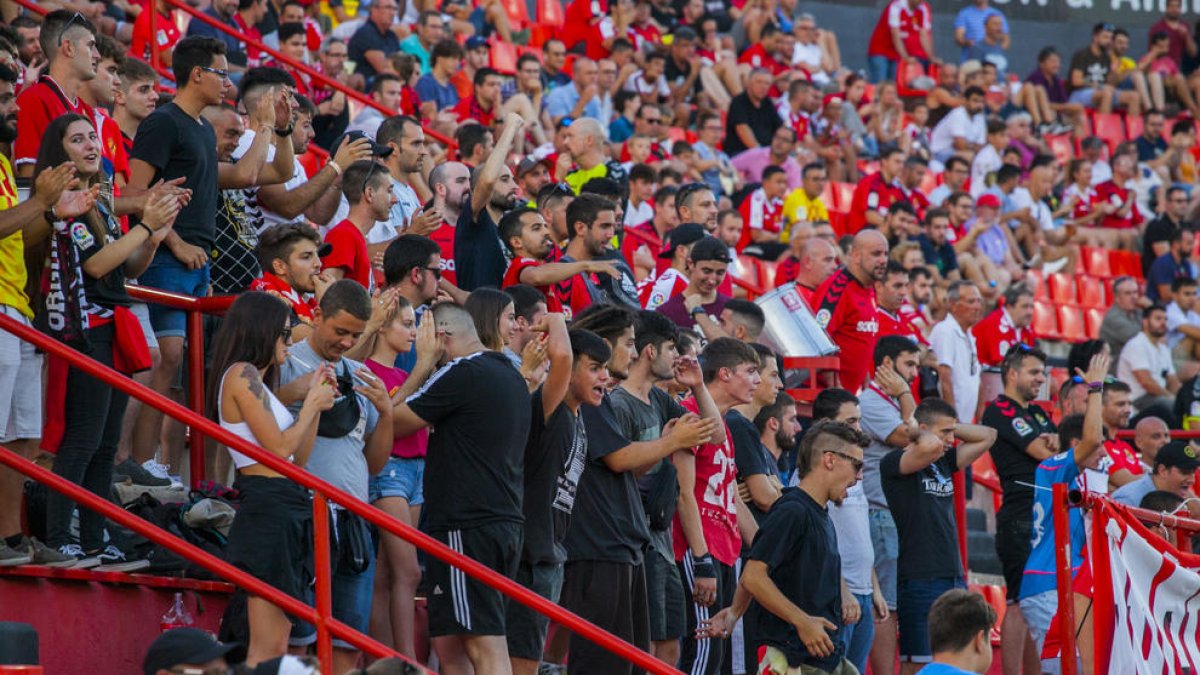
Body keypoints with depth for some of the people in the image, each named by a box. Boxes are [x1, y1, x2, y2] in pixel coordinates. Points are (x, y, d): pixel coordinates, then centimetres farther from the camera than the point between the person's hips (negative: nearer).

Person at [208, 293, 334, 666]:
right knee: (267, 648, -14)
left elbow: (298, 459, 18)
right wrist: (312, 403, -1)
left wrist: (315, 401, 13)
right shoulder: (242, 375, -8)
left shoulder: (257, 380, 20)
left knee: (277, 645, 7)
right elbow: (279, 448, -14)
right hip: (268, 507, -10)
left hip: (285, 513, 10)